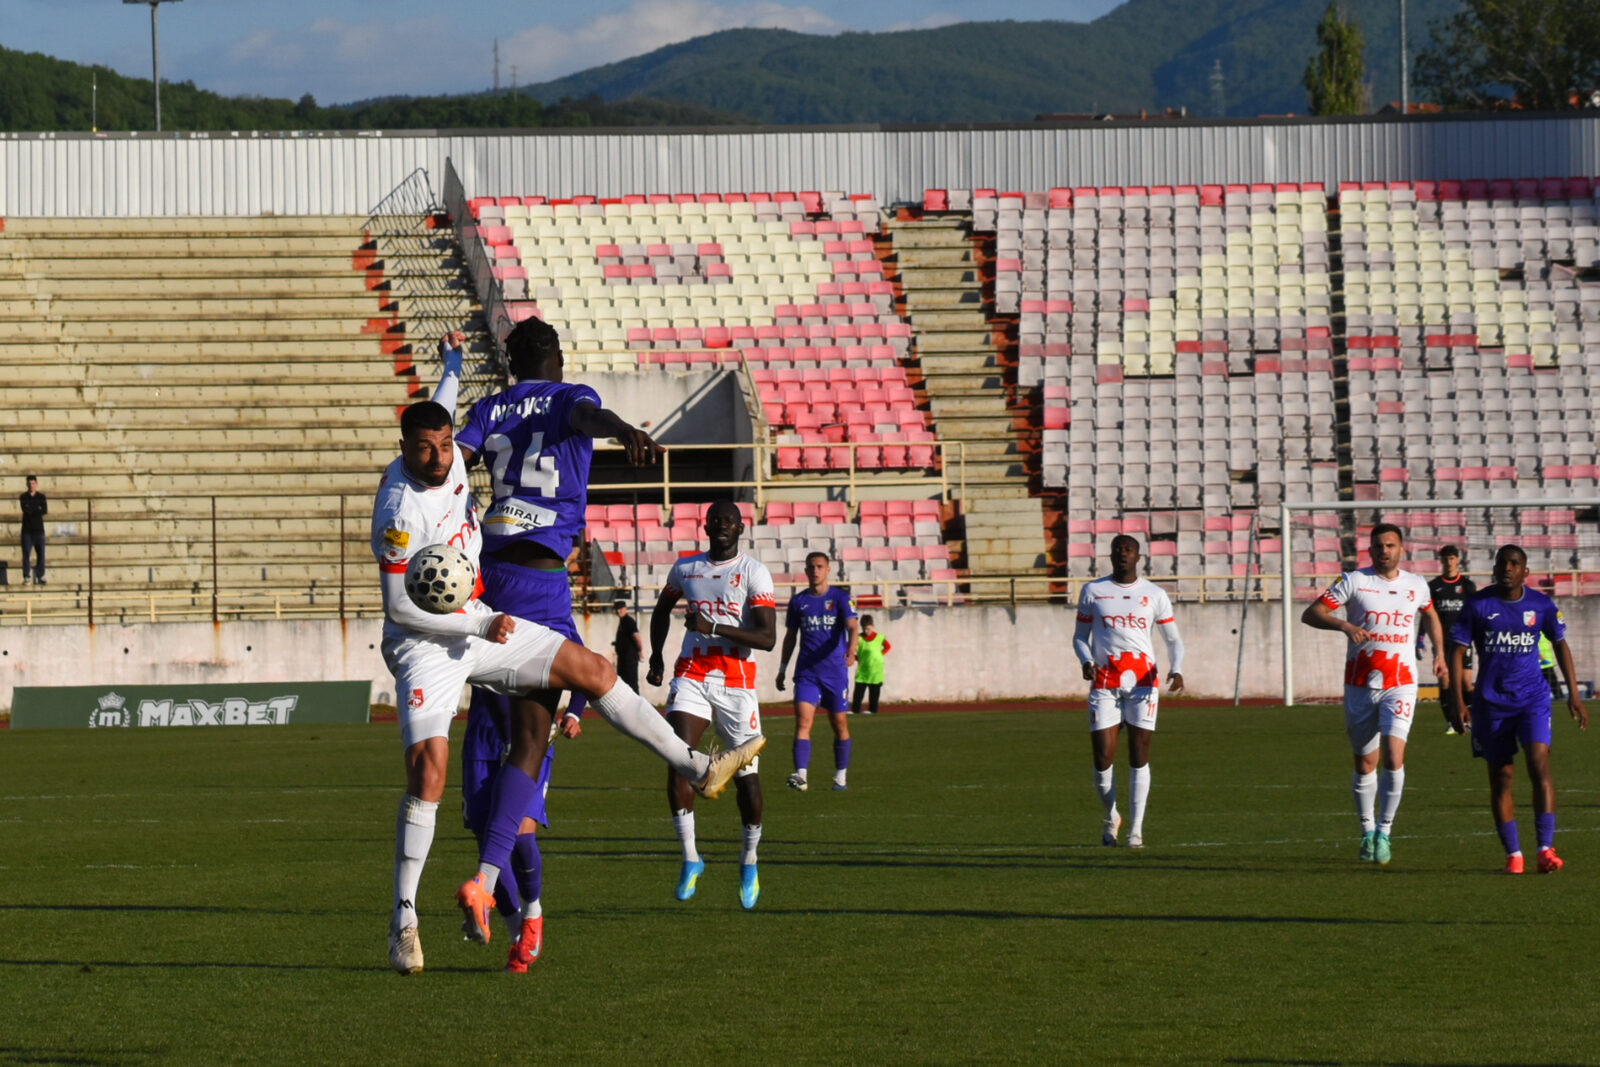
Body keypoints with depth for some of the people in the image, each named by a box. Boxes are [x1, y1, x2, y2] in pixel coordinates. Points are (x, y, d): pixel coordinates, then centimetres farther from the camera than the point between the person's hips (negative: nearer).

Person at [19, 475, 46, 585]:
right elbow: (25, 510, -12)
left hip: (38, 529, 1)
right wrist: (38, 510, -10)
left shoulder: (41, 497, 7)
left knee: (40, 554, -2)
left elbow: (44, 511, -7)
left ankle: (40, 577, 2)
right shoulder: (23, 497, 5)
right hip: (27, 529, -1)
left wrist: (31, 510, -11)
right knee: (26, 554, -5)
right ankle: (26, 577, -4)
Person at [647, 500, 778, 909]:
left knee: (745, 775, 3)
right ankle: (690, 857, -11)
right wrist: (656, 655, 19)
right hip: (692, 675, 2)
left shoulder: (753, 573, -3)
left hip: (736, 682, -2)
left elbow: (768, 638, -12)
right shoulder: (685, 568, 10)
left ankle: (749, 860, 23)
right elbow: (662, 609, 32)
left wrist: (715, 628, -21)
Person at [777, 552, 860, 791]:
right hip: (806, 672, 1)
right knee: (803, 721, -15)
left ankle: (840, 776, 21)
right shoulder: (798, 601, 8)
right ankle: (800, 775, -26)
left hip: (835, 670, -1)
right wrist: (782, 668, 16)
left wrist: (851, 649, -35)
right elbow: (790, 637, 17)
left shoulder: (840, 598, -1)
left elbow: (852, 626, -15)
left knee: (839, 724, 7)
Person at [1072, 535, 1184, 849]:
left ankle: (1136, 829, 1)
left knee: (1139, 755, -4)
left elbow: (1173, 639, 11)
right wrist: (1086, 661, -9)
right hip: (1104, 682, 0)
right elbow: (1080, 636, 13)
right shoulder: (1093, 591, 8)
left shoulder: (1154, 595, 8)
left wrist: (1176, 669, -9)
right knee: (1103, 757, -5)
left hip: (1143, 680, 0)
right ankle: (1111, 817, 20)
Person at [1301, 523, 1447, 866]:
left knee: (1394, 756, -17)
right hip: (1360, 684, 0)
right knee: (1365, 763, 7)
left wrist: (1439, 655, 21)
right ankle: (1367, 830, 25)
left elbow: (1430, 615, 29)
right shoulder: (1354, 581, -3)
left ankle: (1384, 830, -5)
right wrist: (1344, 625, -26)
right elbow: (1311, 614, -9)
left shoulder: (1416, 586, 7)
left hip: (1400, 685, 0)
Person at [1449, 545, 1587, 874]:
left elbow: (1560, 644, 13)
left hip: (1533, 698, 0)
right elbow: (1457, 651, -2)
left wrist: (1573, 695, 10)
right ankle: (1513, 854, 11)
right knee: (1501, 778, 3)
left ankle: (1546, 849, -18)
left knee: (1540, 764, -16)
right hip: (1491, 703, 0)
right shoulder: (1477, 605, -4)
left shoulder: (1541, 605, 1)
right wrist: (1458, 702, -9)